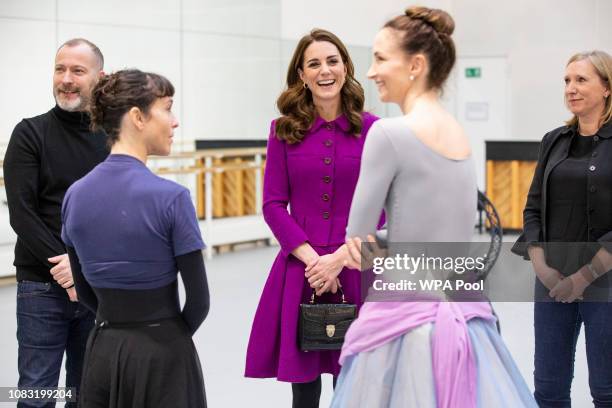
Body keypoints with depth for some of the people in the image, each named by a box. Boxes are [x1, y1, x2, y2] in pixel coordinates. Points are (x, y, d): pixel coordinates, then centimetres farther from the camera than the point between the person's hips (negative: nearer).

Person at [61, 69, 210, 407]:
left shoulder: (75, 195, 0)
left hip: (102, 350, 5)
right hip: (161, 354, -5)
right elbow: (199, 298, -11)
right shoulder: (171, 197, -16)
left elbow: (84, 291, 9)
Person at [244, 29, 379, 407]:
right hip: (299, 269, 1)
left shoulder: (371, 129, 1)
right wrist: (311, 258, -11)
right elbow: (274, 205, 1)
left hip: (356, 269, -1)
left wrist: (340, 256, -12)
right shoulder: (284, 130, 5)